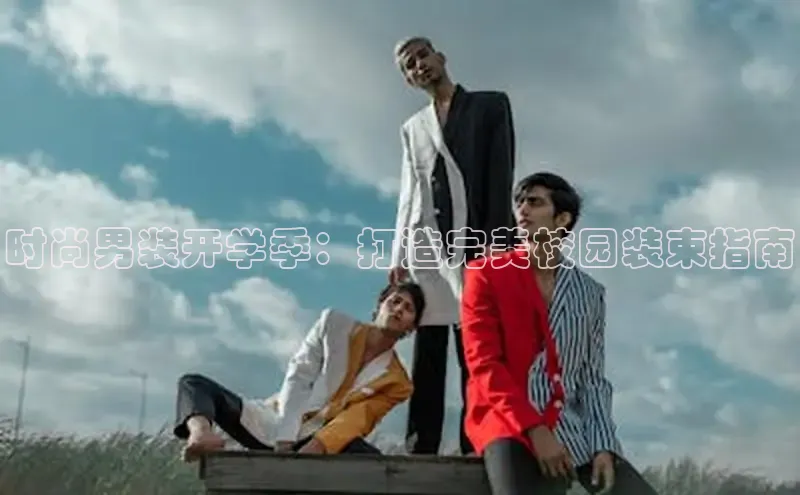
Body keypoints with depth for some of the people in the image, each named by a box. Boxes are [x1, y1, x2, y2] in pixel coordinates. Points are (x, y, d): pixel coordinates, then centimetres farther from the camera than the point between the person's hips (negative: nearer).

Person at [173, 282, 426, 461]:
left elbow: (351, 423, -9)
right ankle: (201, 434, -52)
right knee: (193, 382, -18)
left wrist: (312, 449, -27)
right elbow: (297, 378, -4)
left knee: (371, 459, -34)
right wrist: (285, 440, -18)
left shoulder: (396, 382, 6)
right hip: (275, 420, 2)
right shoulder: (334, 323, 6)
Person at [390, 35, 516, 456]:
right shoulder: (412, 128, 24)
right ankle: (420, 449, -4)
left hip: (473, 240, -3)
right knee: (426, 355, -2)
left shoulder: (490, 104, 12)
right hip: (426, 244, 4)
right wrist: (399, 255, 5)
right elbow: (407, 196, 18)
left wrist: (495, 240, -12)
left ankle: (475, 447, -10)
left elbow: (501, 174, 0)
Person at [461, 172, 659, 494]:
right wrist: (535, 430, -15)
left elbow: (593, 377, 11)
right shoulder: (486, 274, 5)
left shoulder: (590, 293, 15)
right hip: (510, 425, -4)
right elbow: (483, 362, -4)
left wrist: (603, 446, -6)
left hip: (573, 429, 4)